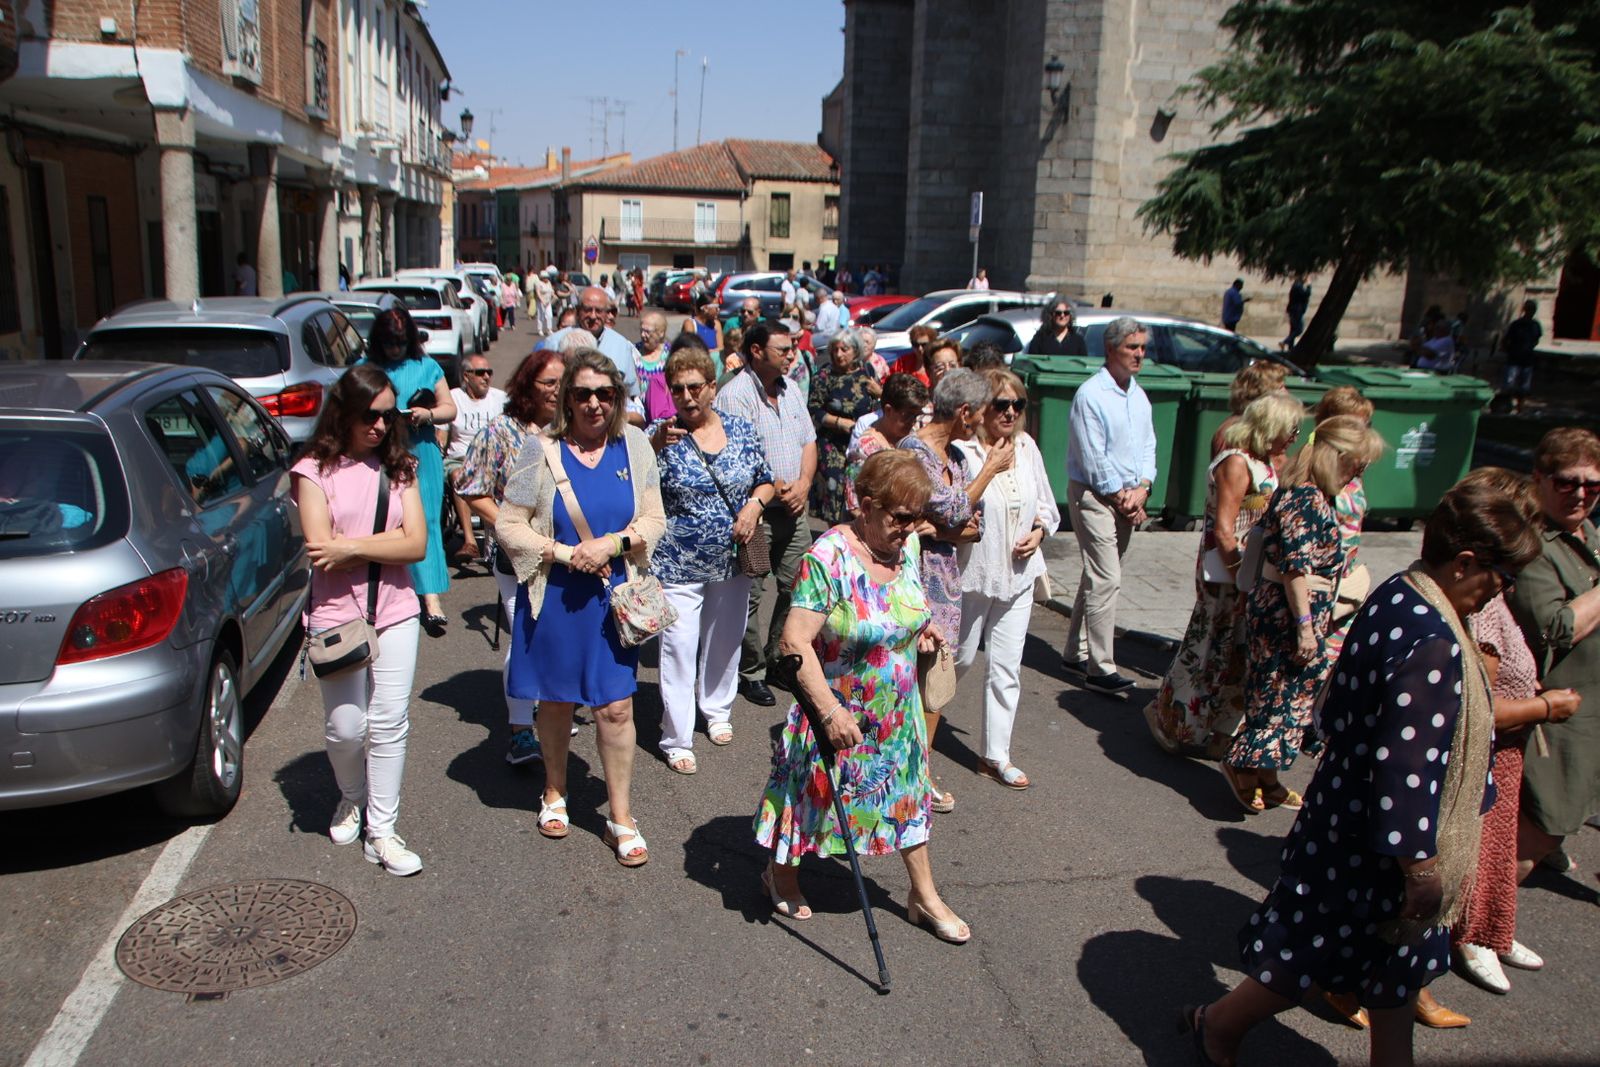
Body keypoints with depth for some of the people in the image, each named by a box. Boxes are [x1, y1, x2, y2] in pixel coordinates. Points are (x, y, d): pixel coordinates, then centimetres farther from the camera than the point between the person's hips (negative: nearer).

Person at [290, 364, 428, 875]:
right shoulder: (315, 470, -2)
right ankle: (352, 798, 35)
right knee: (345, 727, 5)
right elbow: (322, 549, -13)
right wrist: (389, 540, -10)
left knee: (389, 723, 2)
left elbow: (417, 545, -6)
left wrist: (352, 546, -15)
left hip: (395, 611, 2)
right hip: (336, 613, -2)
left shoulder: (398, 468, 5)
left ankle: (382, 832, 12)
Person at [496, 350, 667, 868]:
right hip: (553, 598, -1)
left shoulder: (634, 445, -1)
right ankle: (555, 794, 38)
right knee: (555, 702, 15)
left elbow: (653, 520, 1)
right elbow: (508, 525, -5)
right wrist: (564, 553, -16)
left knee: (616, 708, 1)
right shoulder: (541, 449, -7)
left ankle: (621, 817, 16)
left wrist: (612, 544, -17)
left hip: (611, 597, 1)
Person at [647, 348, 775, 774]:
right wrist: (656, 445, -36)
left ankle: (718, 711, 40)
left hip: (732, 560, 4)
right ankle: (676, 739, 9)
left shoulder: (741, 430, 1)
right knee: (679, 648, -3)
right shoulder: (661, 432, -9)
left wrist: (754, 504, -10)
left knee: (726, 641, 18)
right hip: (678, 564, -4)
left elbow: (765, 481, 11)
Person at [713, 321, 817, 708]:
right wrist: (777, 489, -13)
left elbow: (808, 441, 13)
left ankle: (779, 660, 26)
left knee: (796, 588, 10)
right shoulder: (734, 395, -13)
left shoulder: (791, 389, 11)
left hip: (793, 509, 7)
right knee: (749, 594, 0)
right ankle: (751, 672, 13)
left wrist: (803, 484, -3)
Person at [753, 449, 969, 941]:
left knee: (909, 795, 16)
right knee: (816, 791, 13)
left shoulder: (906, 545, -3)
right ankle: (781, 874, 40)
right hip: (837, 711, -6)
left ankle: (924, 896, 34)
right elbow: (796, 642, -29)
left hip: (896, 714, 6)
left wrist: (920, 628, -1)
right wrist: (831, 711, -34)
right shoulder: (829, 556, -26)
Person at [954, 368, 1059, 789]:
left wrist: (1039, 531, -3)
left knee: (1007, 666, 8)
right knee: (959, 658, 12)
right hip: (970, 574, -5)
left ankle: (995, 755, 20)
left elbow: (1046, 503, 13)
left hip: (1018, 574, 5)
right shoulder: (961, 450, -18)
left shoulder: (1027, 447, 2)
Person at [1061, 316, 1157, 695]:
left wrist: (1141, 489, -4)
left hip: (1127, 499, 8)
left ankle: (1076, 654, 23)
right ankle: (1100, 669, -6)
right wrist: (1122, 497, -11)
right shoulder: (1090, 395, -13)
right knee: (1105, 580, -11)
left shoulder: (1139, 396, 12)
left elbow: (1148, 447, 12)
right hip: (1094, 496, -8)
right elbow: (1093, 459, -16)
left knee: (1097, 578, 13)